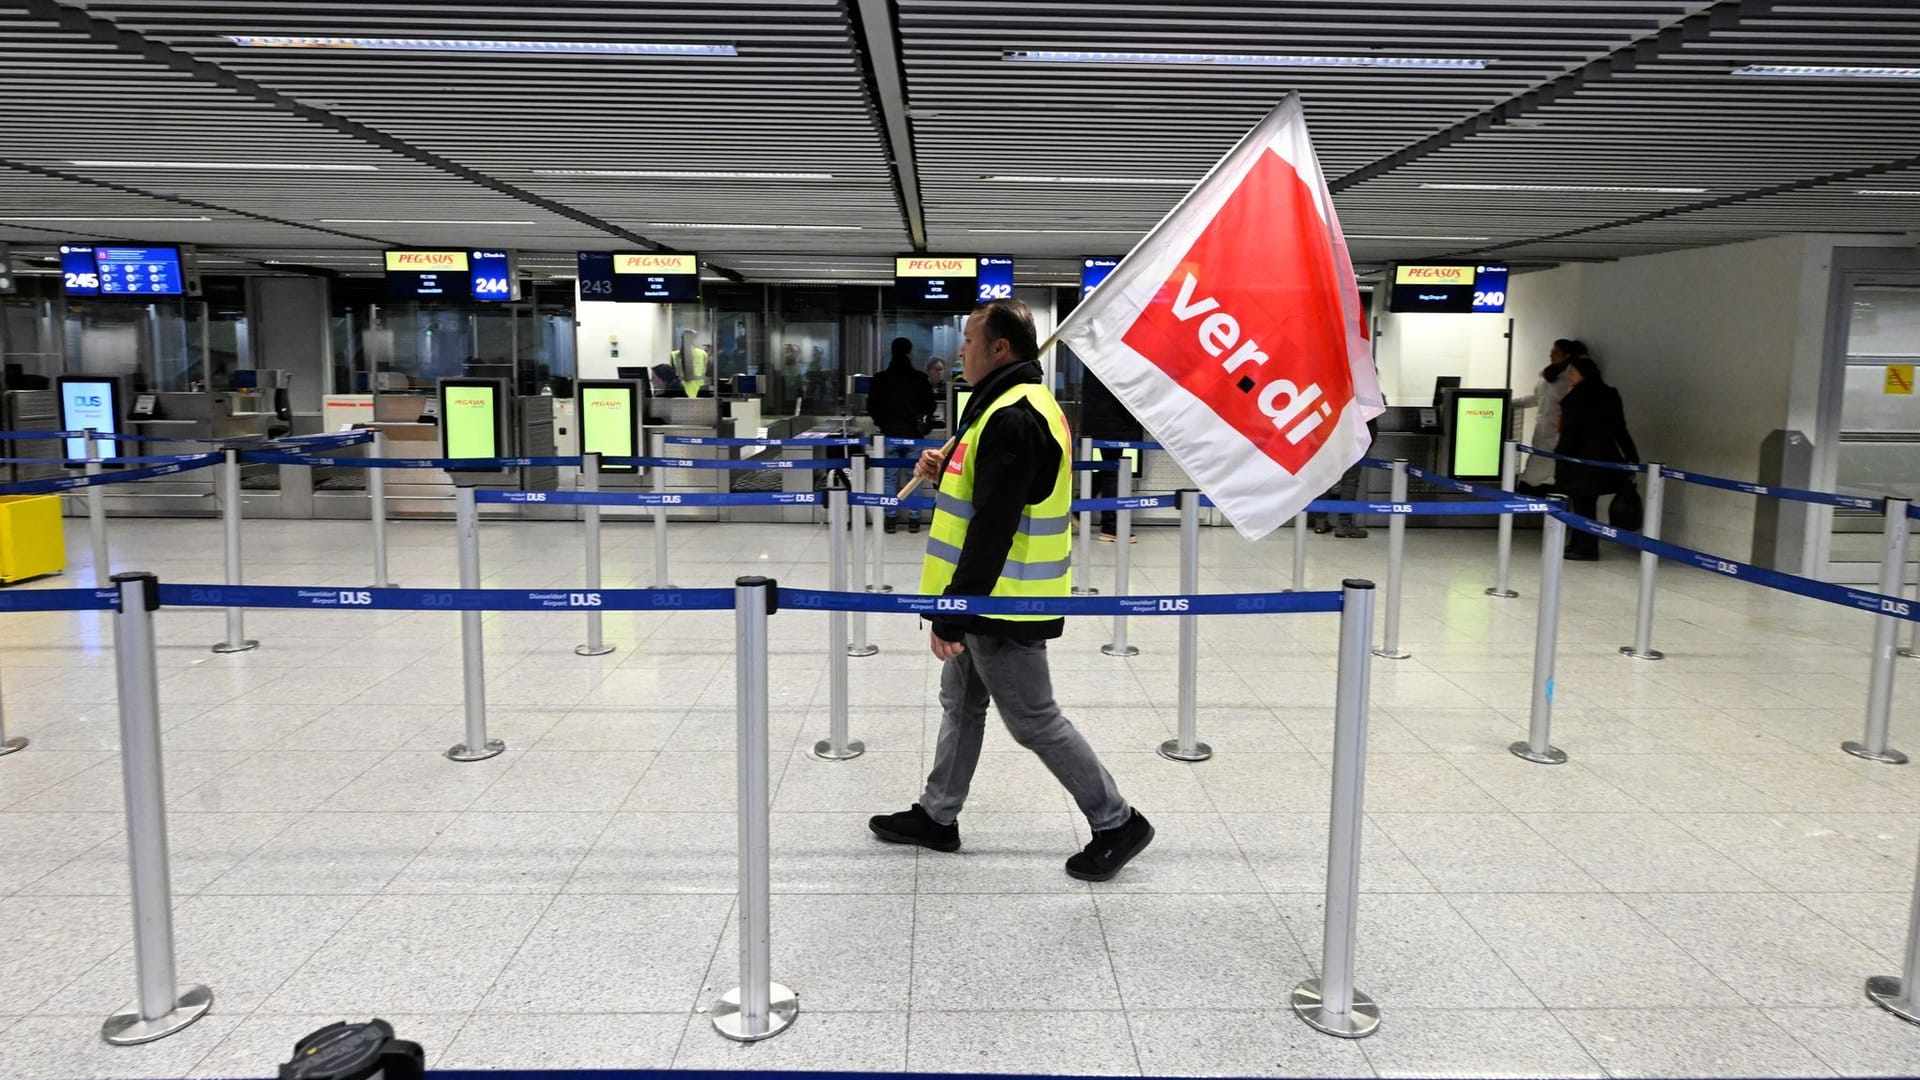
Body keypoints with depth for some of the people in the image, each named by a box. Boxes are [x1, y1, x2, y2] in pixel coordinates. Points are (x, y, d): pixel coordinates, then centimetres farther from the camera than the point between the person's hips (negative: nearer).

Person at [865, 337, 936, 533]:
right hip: (912, 433, -1)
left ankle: (891, 519, 6)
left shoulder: (880, 378, -2)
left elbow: (871, 406, 1)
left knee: (890, 477, 6)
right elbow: (930, 406, 0)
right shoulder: (919, 378, -5)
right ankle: (914, 519, 7)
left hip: (889, 433, 1)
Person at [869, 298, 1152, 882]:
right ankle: (937, 816, 33)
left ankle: (1116, 822, 13)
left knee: (1034, 720, 1)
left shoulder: (1013, 418, -23)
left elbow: (992, 527, -27)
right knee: (961, 704, 19)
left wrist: (953, 612, -25)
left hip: (1002, 604, -11)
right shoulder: (1023, 404, 12)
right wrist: (947, 473, 6)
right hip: (992, 600, 11)